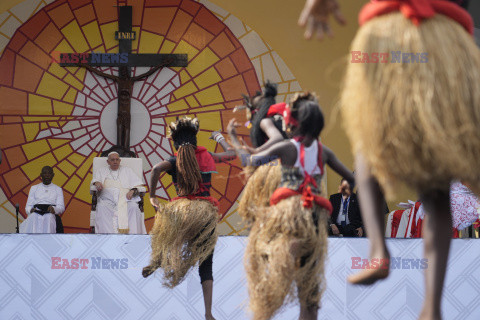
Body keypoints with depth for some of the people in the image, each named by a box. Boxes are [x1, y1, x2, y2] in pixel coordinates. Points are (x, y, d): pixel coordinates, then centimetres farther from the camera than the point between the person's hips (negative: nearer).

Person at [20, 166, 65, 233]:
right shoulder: (34, 188, 23)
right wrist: (31, 210, -10)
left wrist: (54, 209, -18)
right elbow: (28, 207, 16)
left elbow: (61, 207, 7)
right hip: (36, 214, 1)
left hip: (51, 215, -1)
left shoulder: (58, 189, 20)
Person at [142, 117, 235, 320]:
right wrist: (219, 138, 42)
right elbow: (232, 154, 25)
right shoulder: (208, 157, 11)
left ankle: (156, 261, 15)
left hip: (183, 211, -1)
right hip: (206, 212, 2)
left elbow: (157, 169, -17)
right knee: (206, 264, 5)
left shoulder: (175, 162, 4)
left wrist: (152, 196, -8)